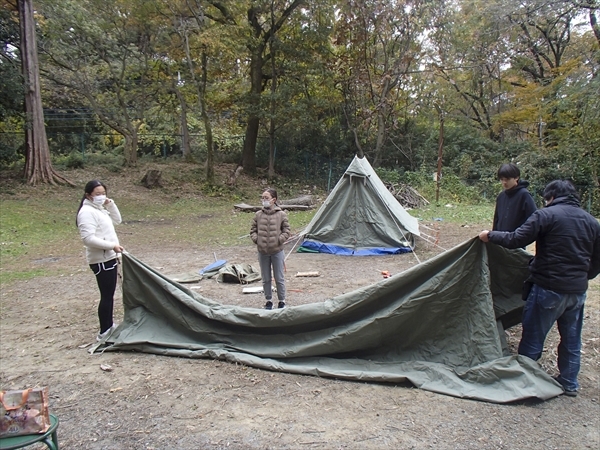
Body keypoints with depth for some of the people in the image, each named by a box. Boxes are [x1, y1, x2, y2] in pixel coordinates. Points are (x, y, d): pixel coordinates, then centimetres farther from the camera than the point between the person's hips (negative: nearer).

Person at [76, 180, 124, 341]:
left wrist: (110, 204, 3)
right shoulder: (87, 212, -16)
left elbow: (117, 220, 18)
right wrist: (112, 245, -24)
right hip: (101, 260, -10)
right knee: (106, 295, -4)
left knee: (110, 294, 17)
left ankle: (109, 326, 30)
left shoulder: (100, 209, 13)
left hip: (109, 258, 10)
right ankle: (104, 332, 6)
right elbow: (88, 238, -24)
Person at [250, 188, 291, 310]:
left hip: (277, 252, -2)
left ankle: (282, 301, 23)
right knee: (265, 279, 13)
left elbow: (286, 231, -2)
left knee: (279, 279, 8)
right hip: (262, 252, 3)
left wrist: (279, 240, -13)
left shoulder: (281, 214, -6)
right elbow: (253, 230, 9)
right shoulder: (258, 214, 0)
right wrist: (256, 239, -6)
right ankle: (269, 300, 28)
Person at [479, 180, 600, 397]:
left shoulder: (546, 215, -11)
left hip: (549, 288, -6)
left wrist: (490, 236, -3)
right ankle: (569, 383, 31)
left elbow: (516, 240, -17)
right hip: (578, 291, 7)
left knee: (533, 338, 6)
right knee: (571, 339, 19)